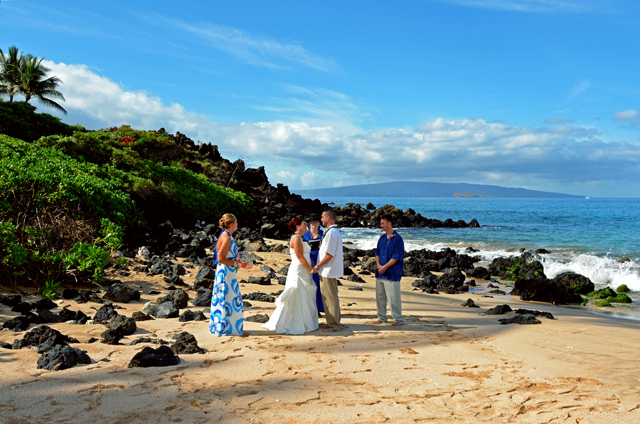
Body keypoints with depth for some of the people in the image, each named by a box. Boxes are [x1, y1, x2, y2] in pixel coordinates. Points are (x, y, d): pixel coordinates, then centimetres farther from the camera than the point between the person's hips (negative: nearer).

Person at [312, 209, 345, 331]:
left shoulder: (331, 233, -19)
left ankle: (333, 325, 4)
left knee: (329, 298, -2)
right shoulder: (336, 231, 14)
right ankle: (336, 322, 27)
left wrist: (318, 266, -12)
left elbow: (329, 255, -23)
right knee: (333, 297, 18)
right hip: (332, 270, 10)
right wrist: (319, 265, 18)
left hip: (328, 271, -10)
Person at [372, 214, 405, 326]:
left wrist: (385, 267, -15)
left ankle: (398, 319, 9)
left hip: (392, 274, -7)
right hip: (380, 273, 7)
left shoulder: (397, 239, -10)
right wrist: (378, 265, -3)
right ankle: (381, 318, 24)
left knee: (394, 298, -3)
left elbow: (396, 257, -14)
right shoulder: (382, 238, 13)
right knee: (380, 296, 12)